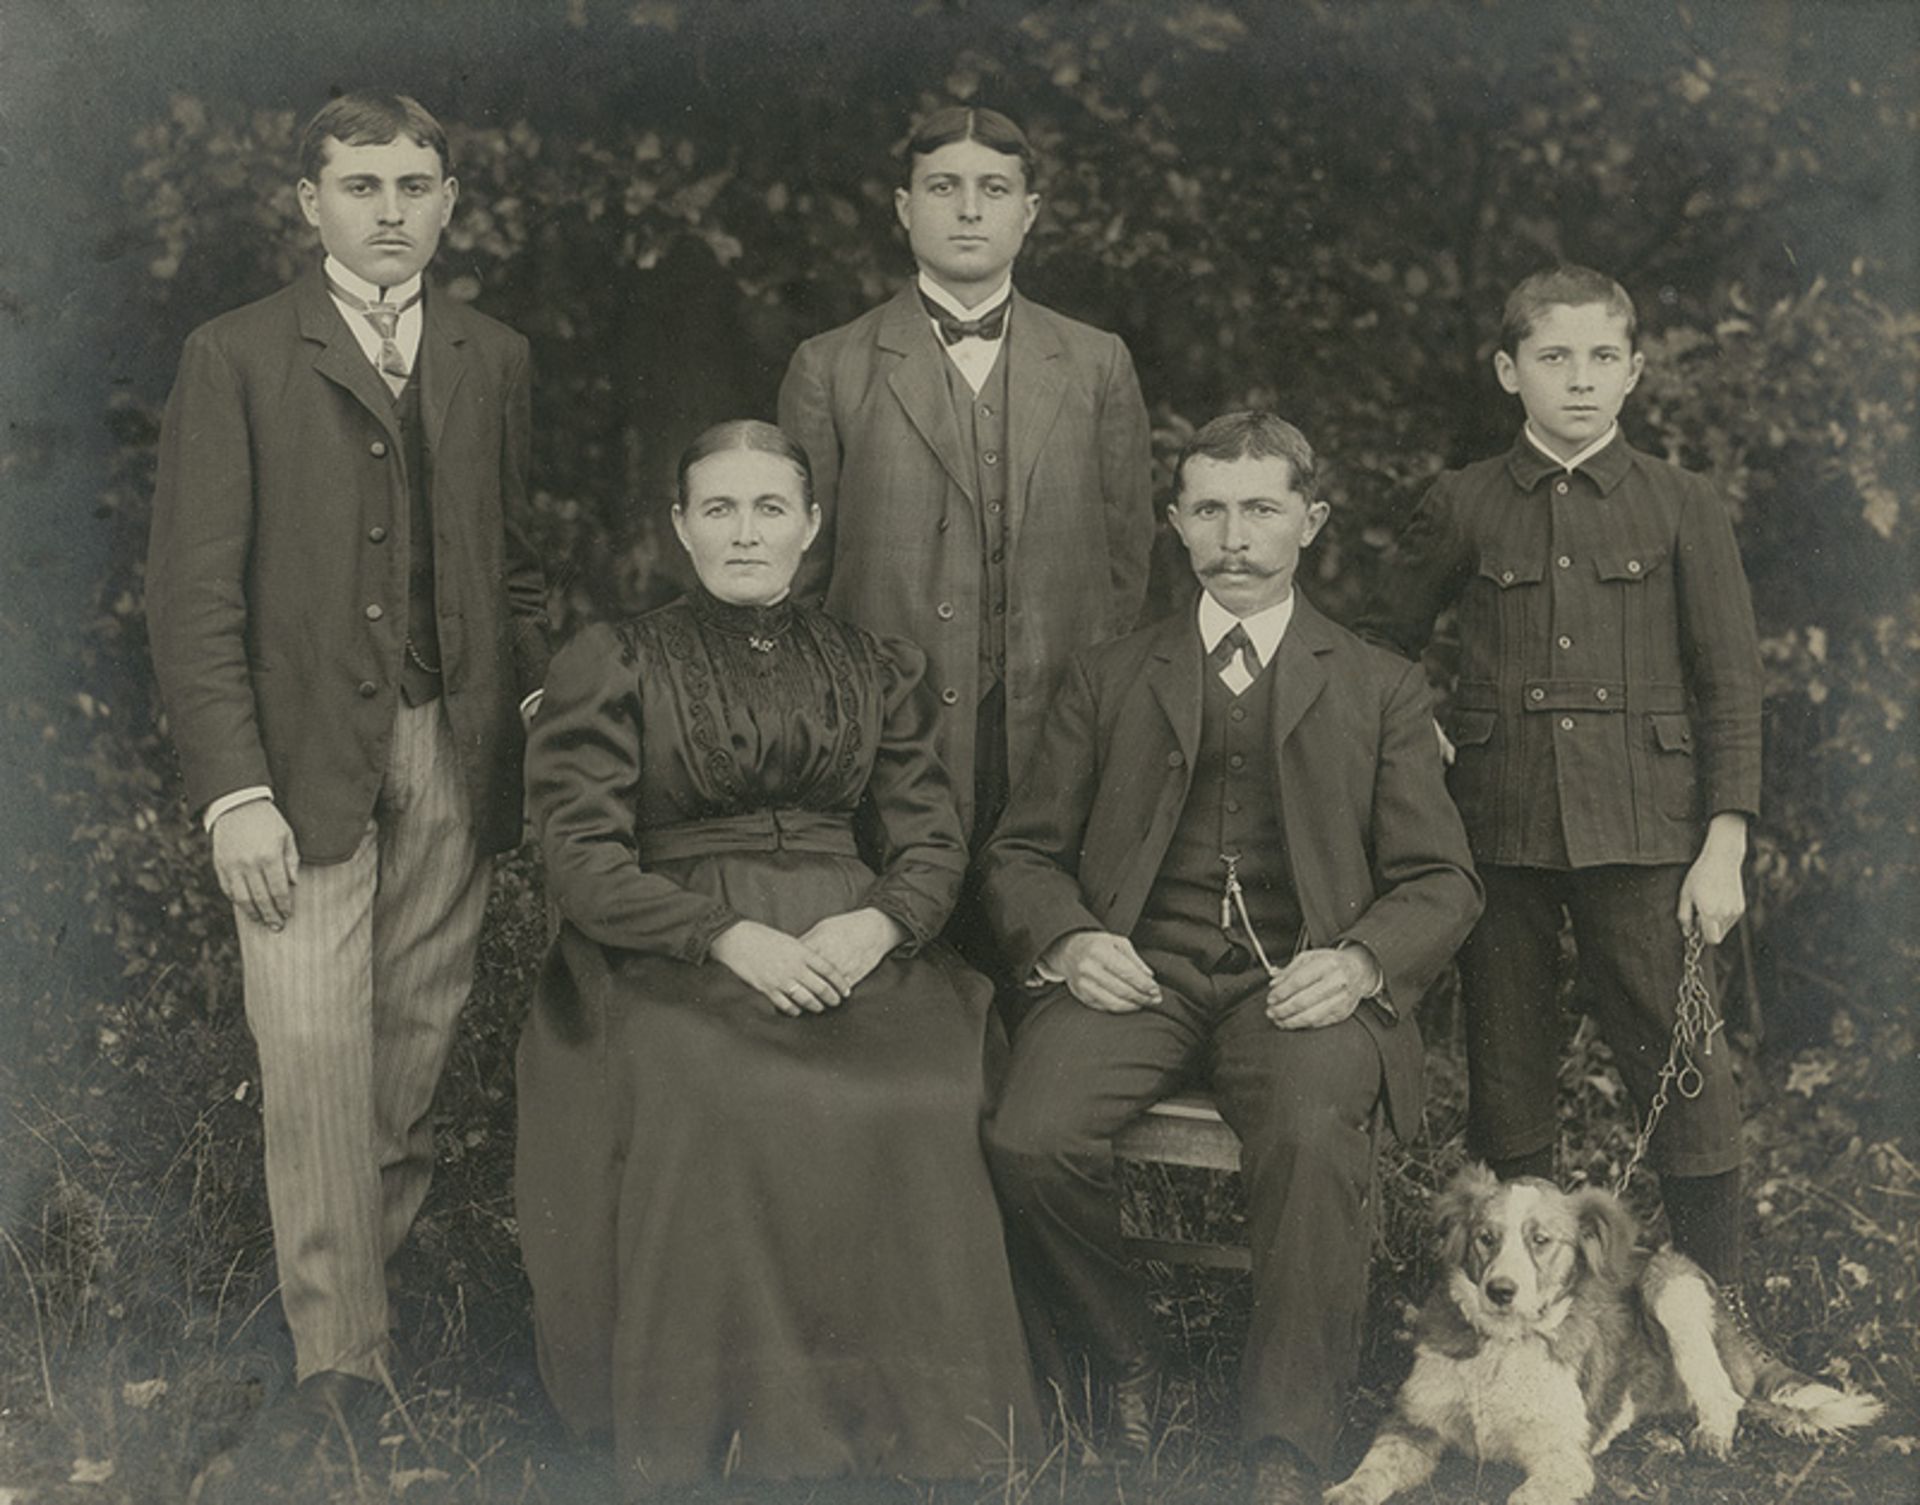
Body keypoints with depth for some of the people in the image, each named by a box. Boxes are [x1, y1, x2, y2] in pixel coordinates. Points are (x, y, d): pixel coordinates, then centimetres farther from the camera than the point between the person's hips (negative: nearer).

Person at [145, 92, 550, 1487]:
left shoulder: (493, 358, 11)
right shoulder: (236, 358, -1)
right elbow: (194, 595, -5)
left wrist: (538, 708, 3)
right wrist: (233, 791, -12)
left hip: (457, 749, 3)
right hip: (303, 757, -3)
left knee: (421, 1035, 8)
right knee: (314, 1055, -4)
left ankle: (378, 1238, 27)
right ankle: (338, 1352, 6)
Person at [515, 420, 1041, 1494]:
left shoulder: (881, 669, 18)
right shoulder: (612, 666, 10)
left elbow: (933, 845, 11)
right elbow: (584, 859, -1)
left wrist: (874, 926, -12)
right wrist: (730, 936, -16)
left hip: (851, 949, 2)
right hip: (668, 960, -2)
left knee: (924, 1096, -29)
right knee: (714, 1105, -34)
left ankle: (910, 1414, -17)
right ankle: (727, 1427, -21)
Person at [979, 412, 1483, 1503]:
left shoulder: (1380, 688, 17)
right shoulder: (1107, 681, 20)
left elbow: (1441, 881, 10)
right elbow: (1022, 852, 16)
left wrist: (1362, 962, -12)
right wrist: (1069, 940, -6)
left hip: (1300, 984, -1)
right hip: (1138, 973, 2)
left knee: (1318, 1140, -34)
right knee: (1031, 1140, -27)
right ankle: (1130, 1362, 0)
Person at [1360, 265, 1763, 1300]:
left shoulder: (1683, 508, 4)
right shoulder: (1462, 507, 7)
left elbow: (1731, 688, 3)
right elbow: (1382, 643, 21)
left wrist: (1724, 846, -3)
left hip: (1644, 828, -1)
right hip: (1500, 826, 1)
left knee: (1680, 1058, -2)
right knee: (1505, 1068, 7)